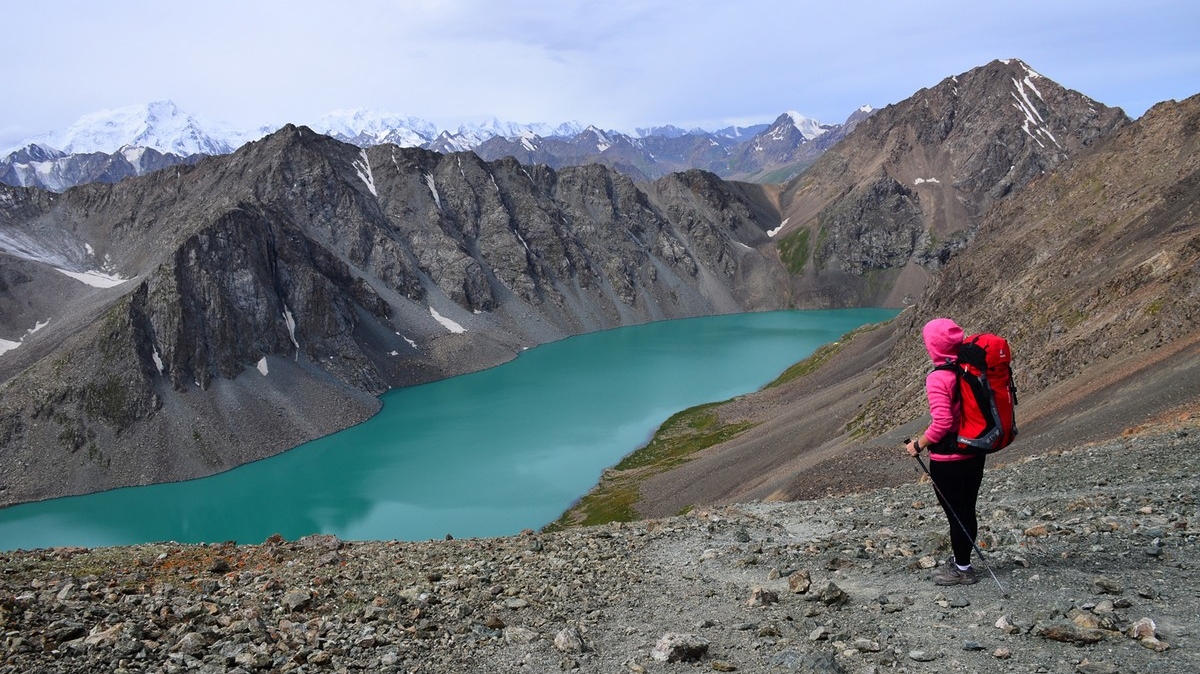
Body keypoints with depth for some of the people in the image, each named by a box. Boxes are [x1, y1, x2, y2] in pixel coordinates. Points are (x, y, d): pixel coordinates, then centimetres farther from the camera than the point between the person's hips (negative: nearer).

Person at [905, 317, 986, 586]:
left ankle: (962, 569, 19)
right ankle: (961, 560, 33)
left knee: (955, 514, 7)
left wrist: (918, 444, -13)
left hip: (948, 459, -7)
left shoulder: (938, 378, -20)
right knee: (967, 511, 18)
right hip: (975, 452, 7)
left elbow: (942, 422, -26)